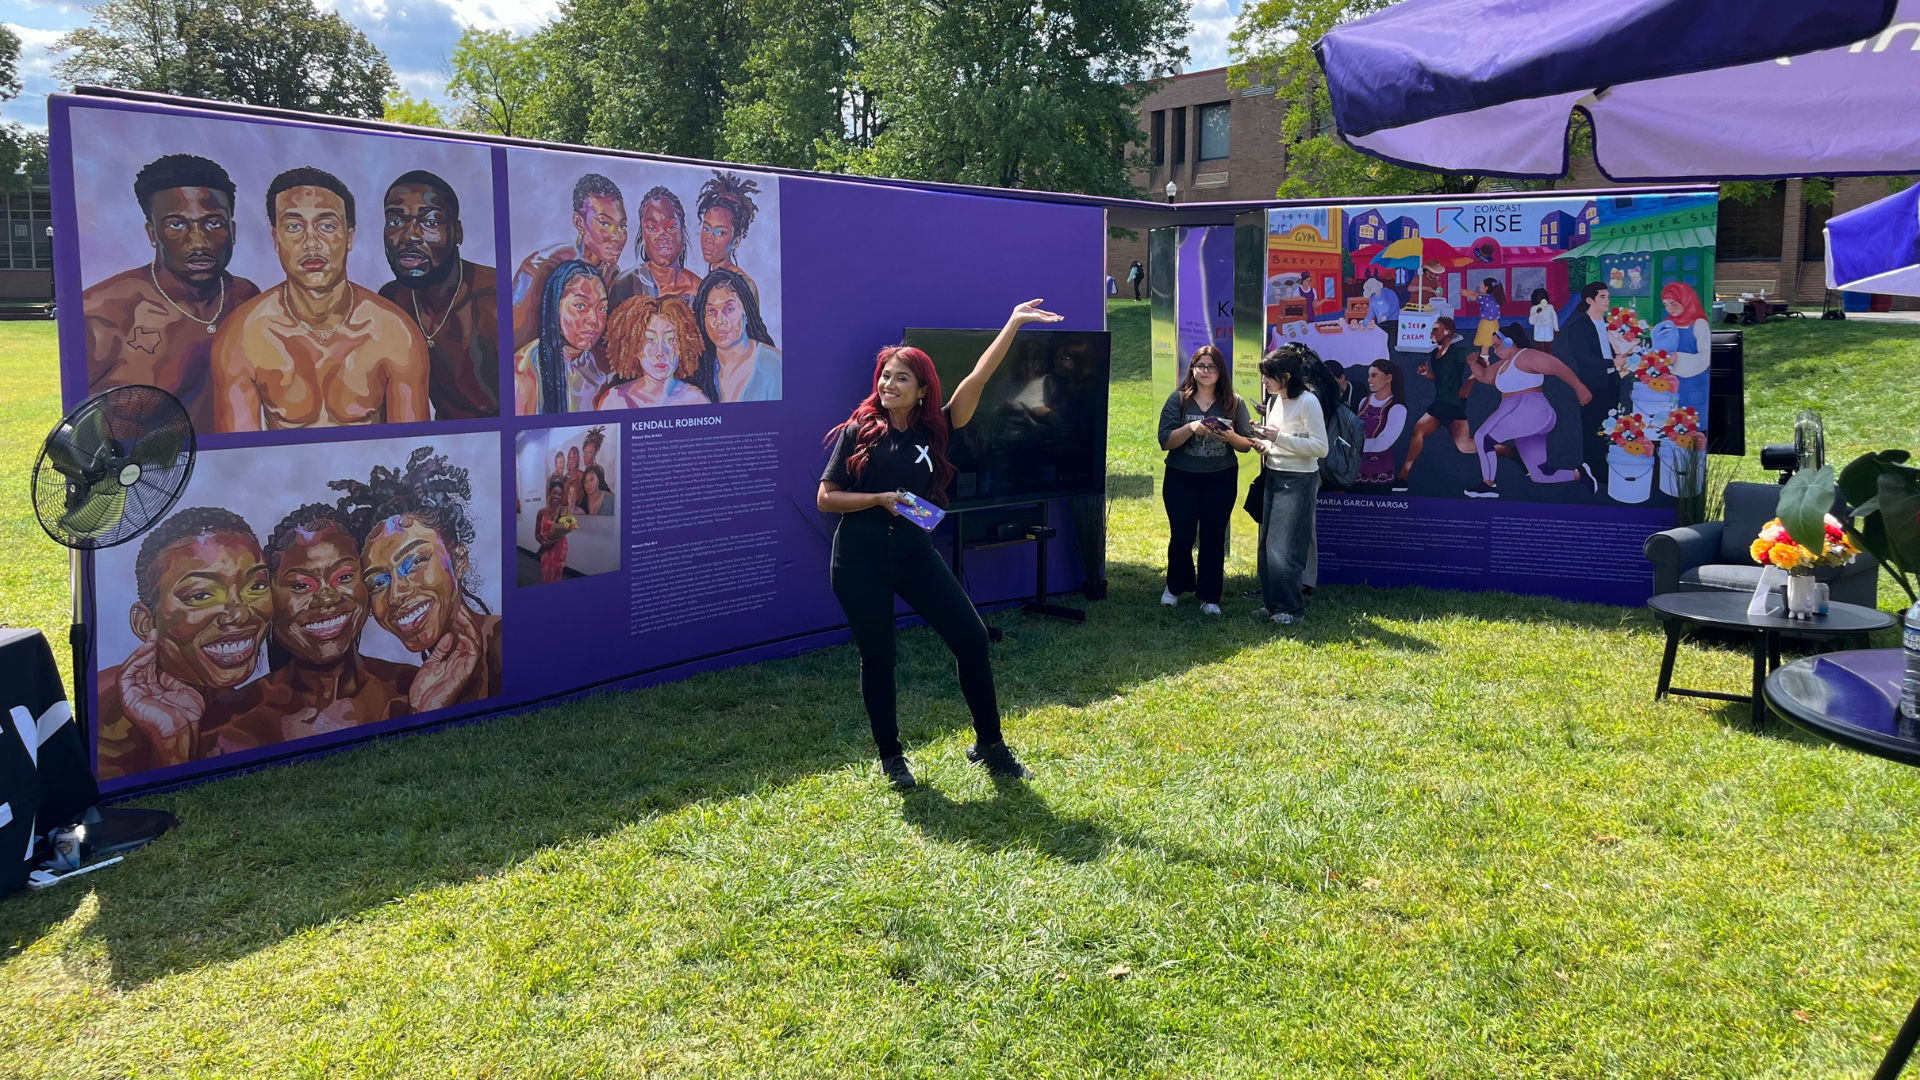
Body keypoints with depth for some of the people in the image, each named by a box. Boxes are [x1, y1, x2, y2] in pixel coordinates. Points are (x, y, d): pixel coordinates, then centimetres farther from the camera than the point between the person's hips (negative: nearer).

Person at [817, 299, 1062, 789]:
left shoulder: (933, 430, 3)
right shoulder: (858, 431, -3)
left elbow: (976, 379, -5)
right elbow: (825, 498, -2)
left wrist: (1013, 323, -8)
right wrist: (880, 499, -16)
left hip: (915, 552, 3)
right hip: (860, 560, -3)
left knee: (971, 637, -4)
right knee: (877, 656, 5)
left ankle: (989, 744, 11)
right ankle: (891, 757, 23)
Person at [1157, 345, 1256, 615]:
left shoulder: (1234, 403, 2)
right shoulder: (1178, 400, -2)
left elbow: (1247, 445, 3)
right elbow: (1165, 441, -8)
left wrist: (1232, 437, -19)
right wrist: (1191, 428, -24)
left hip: (1221, 481, 1)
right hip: (1181, 480, -1)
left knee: (1214, 537, 4)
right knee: (1182, 535, 2)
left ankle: (1209, 597, 15)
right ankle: (1175, 586, 28)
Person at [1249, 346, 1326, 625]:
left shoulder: (1307, 402, -15)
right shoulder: (1274, 401, 9)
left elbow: (1321, 447, -17)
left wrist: (1279, 438, -23)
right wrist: (1264, 445, -1)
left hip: (1299, 481, -8)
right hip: (1274, 476, 8)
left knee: (1284, 548, -7)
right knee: (1266, 545, 10)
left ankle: (1291, 609, 4)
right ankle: (1273, 603, 19)